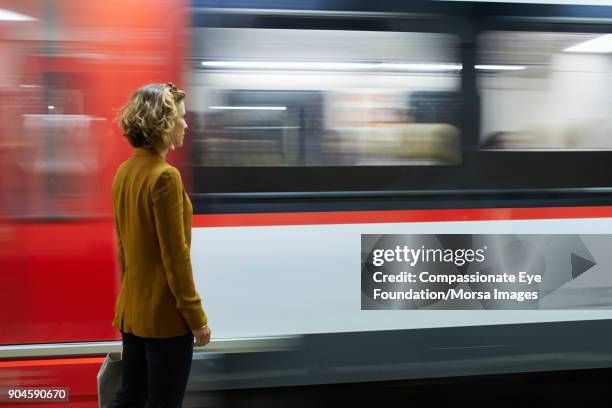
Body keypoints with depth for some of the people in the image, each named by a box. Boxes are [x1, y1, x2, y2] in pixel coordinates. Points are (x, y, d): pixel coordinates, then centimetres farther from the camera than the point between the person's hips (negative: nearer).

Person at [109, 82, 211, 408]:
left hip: (132, 309, 8)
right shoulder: (165, 176, -19)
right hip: (165, 314, -8)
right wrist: (196, 316, -11)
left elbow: (123, 244, 11)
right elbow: (175, 257, -19)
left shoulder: (125, 171, 5)